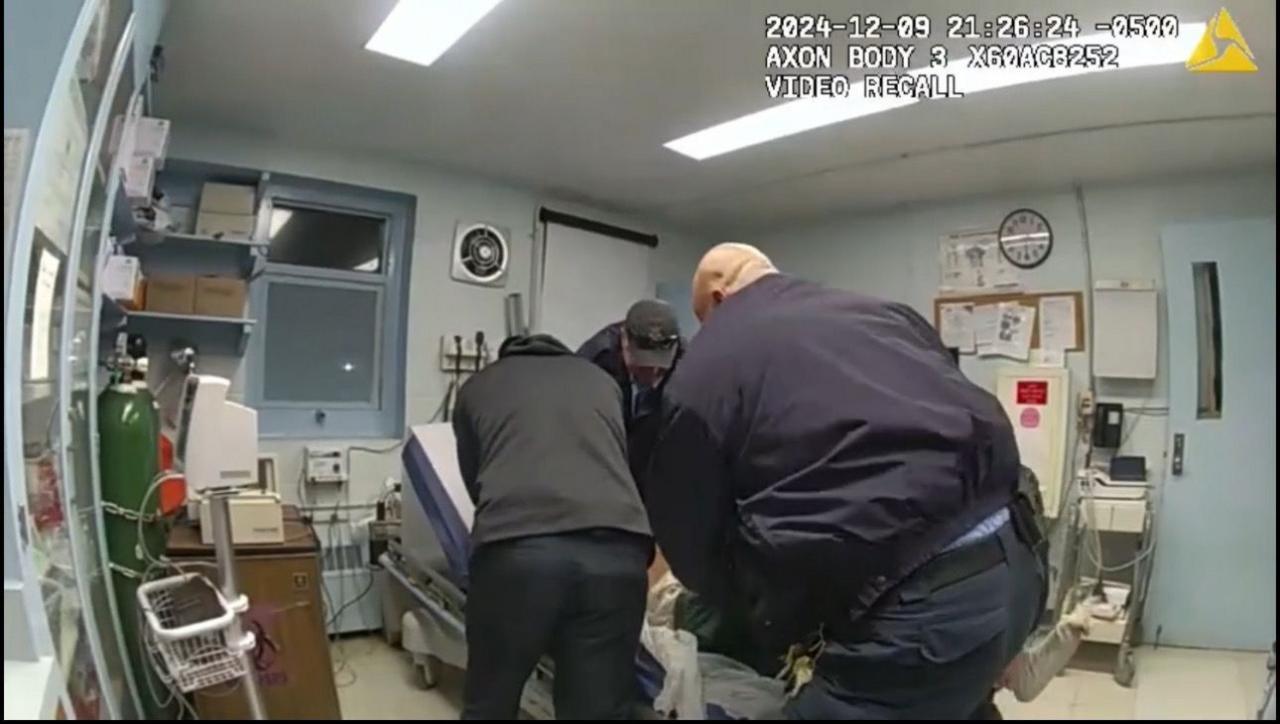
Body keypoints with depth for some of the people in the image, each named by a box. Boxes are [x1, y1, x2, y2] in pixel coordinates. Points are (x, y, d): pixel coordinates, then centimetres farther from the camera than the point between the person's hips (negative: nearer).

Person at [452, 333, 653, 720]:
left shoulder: (477, 386, 27)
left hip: (516, 549, -1)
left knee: (489, 707, 20)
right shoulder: (602, 380, 32)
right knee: (600, 709, 13)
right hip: (615, 549, 2)